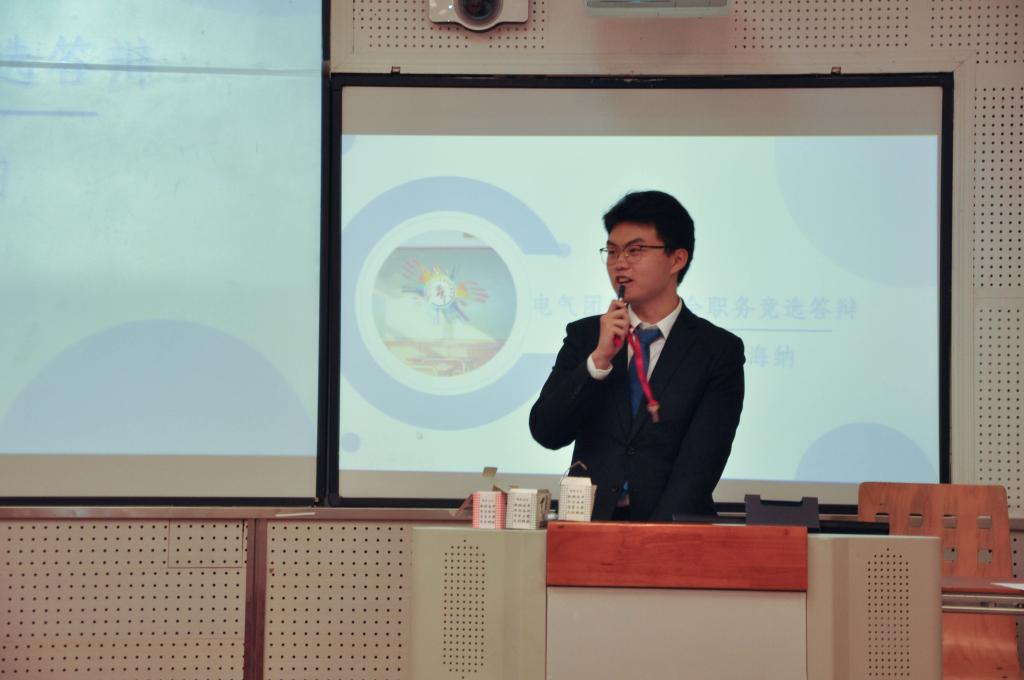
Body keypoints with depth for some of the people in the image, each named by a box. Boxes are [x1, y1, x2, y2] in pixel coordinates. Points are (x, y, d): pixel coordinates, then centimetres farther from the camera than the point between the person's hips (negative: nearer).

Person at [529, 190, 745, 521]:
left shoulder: (719, 350, 3)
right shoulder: (584, 335, 12)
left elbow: (700, 463, -4)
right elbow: (546, 432, 2)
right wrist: (599, 359, -9)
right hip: (587, 524, 2)